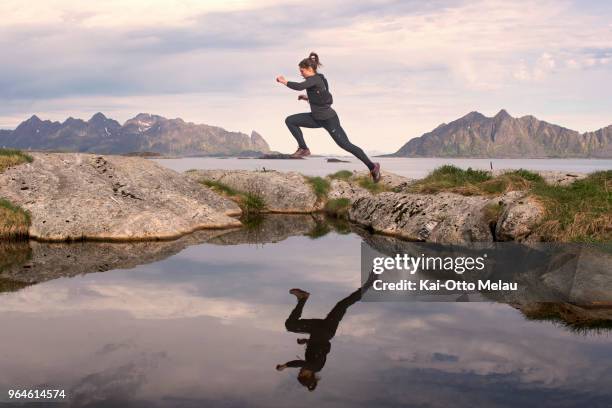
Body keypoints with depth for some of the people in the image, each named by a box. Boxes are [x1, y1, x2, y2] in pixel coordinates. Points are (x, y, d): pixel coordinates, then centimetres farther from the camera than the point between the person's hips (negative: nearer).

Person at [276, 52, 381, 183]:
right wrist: (308, 98, 14)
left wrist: (284, 81, -22)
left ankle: (373, 166, 4)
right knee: (290, 120, 1)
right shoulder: (316, 79, 10)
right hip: (317, 118, 9)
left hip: (329, 119, -9)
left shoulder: (315, 79, -19)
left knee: (345, 144, -6)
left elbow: (299, 86, -37)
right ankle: (303, 149, 7)